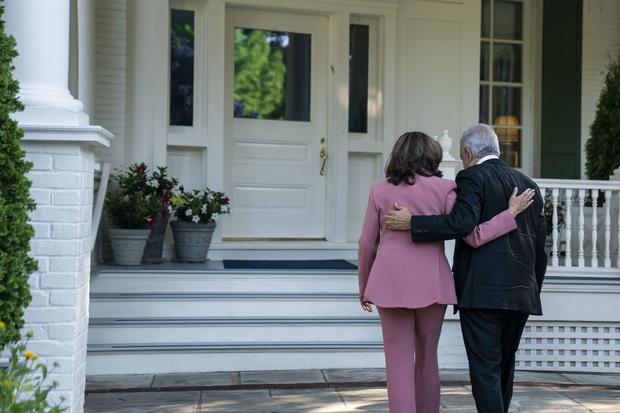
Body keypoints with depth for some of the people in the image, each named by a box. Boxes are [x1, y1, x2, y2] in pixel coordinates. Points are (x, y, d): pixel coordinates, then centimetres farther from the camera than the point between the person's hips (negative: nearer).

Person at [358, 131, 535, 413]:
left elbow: (367, 244, 5)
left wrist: (364, 287, 16)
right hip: (432, 284, 0)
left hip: (391, 283, 0)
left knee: (399, 364, 4)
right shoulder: (443, 189, -1)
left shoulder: (379, 190, 3)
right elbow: (474, 236, -7)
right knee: (426, 358, 17)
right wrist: (512, 212, 4)